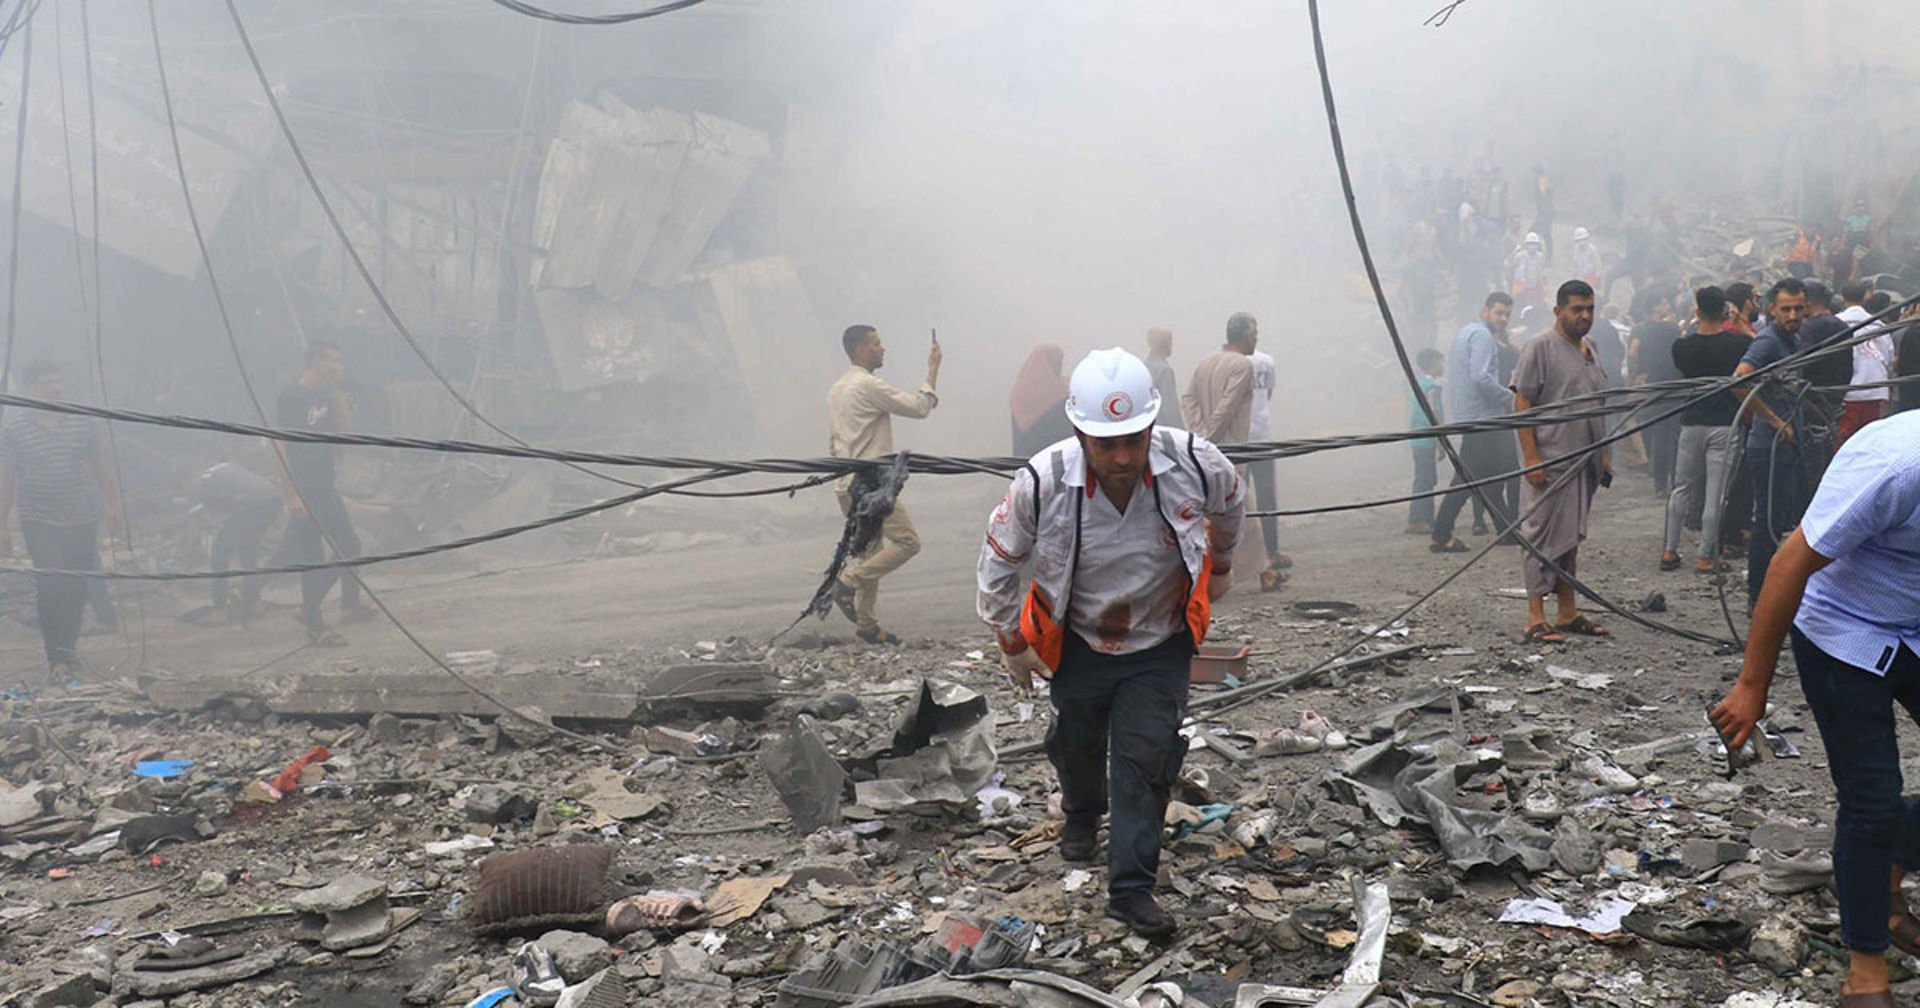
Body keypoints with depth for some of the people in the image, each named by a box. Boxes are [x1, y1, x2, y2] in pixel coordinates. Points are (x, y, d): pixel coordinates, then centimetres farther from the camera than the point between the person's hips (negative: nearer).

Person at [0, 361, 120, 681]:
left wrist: (113, 504, 8)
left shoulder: (82, 422, 2)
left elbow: (101, 467, 10)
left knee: (77, 585, 9)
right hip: (40, 522, -3)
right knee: (50, 585, -11)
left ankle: (69, 643, 29)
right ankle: (57, 659, -4)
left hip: (84, 519, 3)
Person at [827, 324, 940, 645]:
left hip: (848, 485, 10)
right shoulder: (868, 386, -13)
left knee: (870, 553, 13)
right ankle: (848, 583, -11)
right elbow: (918, 408, -11)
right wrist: (933, 370, -2)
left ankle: (866, 626, 14)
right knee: (907, 541, -7)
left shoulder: (837, 390, 17)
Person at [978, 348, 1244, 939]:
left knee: (1145, 758, -6)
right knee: (1076, 744, 20)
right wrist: (1011, 643, 0)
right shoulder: (1042, 483, -29)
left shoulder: (1194, 464, -26)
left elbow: (1231, 505, 2)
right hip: (1077, 642, 1)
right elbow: (998, 562, -10)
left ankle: (1131, 888, 5)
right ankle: (1082, 813, 54)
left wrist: (1220, 566, 18)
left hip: (1160, 645, 0)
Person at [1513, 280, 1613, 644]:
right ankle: (1536, 617, -3)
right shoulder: (1540, 347, -9)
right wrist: (1531, 458, -20)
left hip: (1583, 461, 8)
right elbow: (1522, 404, -14)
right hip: (1549, 462, -8)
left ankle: (1567, 613, 19)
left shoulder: (1589, 349, 17)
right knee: (1544, 537, -6)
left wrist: (1604, 454, 20)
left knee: (1571, 536, 13)